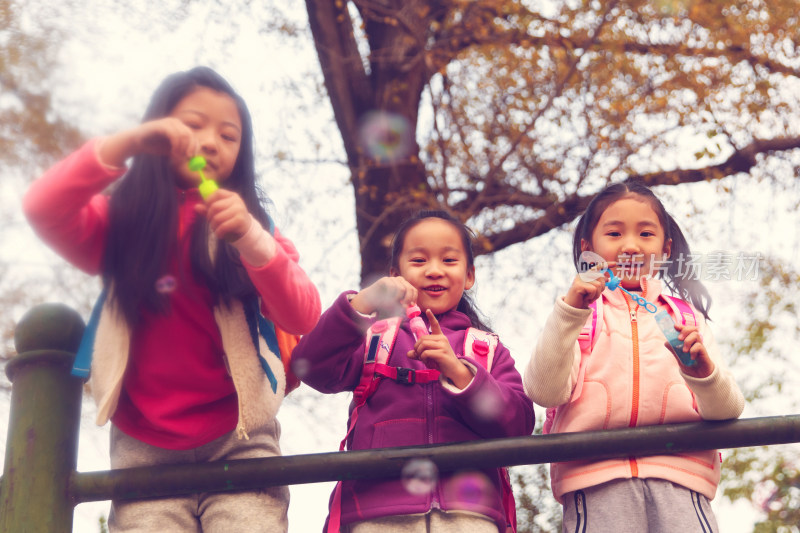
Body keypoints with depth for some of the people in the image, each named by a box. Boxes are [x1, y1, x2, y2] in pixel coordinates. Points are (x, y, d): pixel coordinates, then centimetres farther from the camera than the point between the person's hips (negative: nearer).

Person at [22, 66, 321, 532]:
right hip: (146, 450, 0)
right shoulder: (121, 219, 10)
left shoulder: (252, 222, 8)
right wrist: (130, 142, -19)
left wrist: (248, 237, -20)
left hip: (238, 442, 0)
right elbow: (42, 208, -10)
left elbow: (304, 318, -6)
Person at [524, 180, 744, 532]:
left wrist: (702, 370, -12)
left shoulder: (685, 317, 19)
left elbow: (728, 411, 8)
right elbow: (544, 392, -2)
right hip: (596, 481, -1)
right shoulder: (579, 313, 15)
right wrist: (569, 312, -11)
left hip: (676, 477, 1)